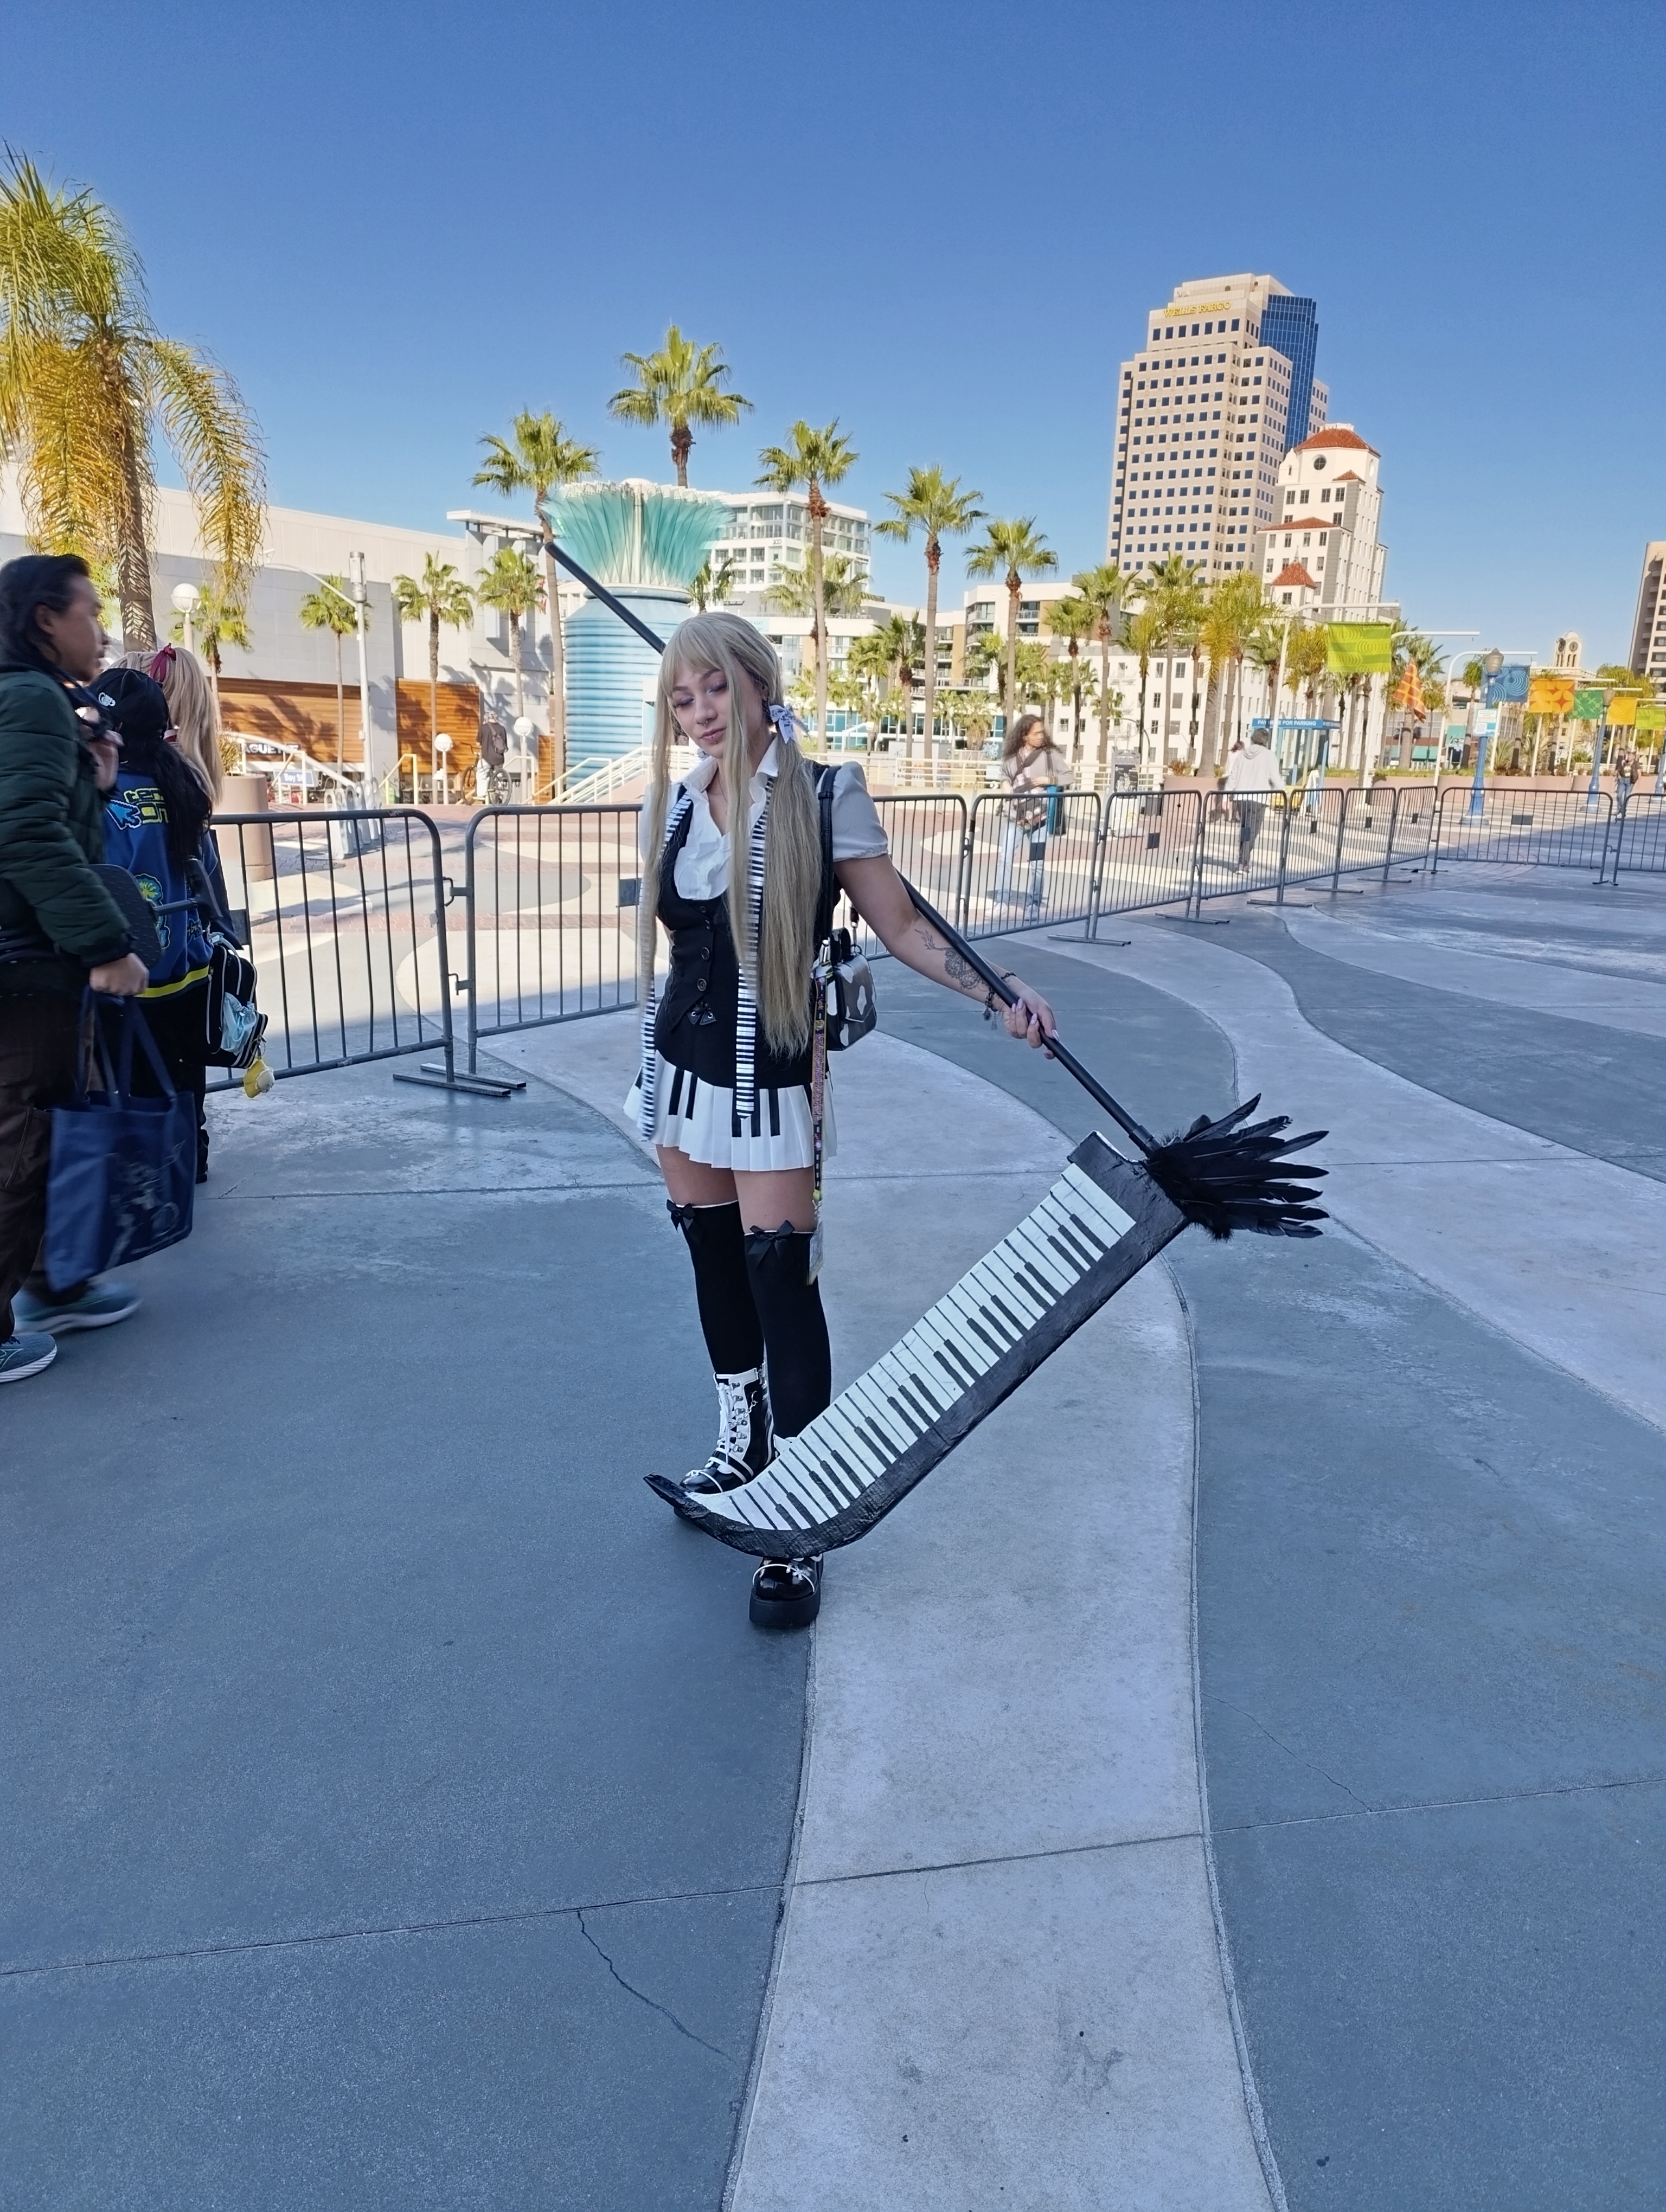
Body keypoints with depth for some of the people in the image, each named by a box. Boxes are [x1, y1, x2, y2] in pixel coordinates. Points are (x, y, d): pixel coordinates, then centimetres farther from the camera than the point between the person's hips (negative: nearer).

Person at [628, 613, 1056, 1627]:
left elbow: (901, 924, -10)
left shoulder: (825, 795, -11)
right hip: (683, 1058, 6)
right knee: (715, 1260, 17)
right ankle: (743, 1446, 38)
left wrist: (998, 992, -17)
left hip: (771, 1074, -6)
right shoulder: (672, 803, 4)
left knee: (781, 1279, -7)